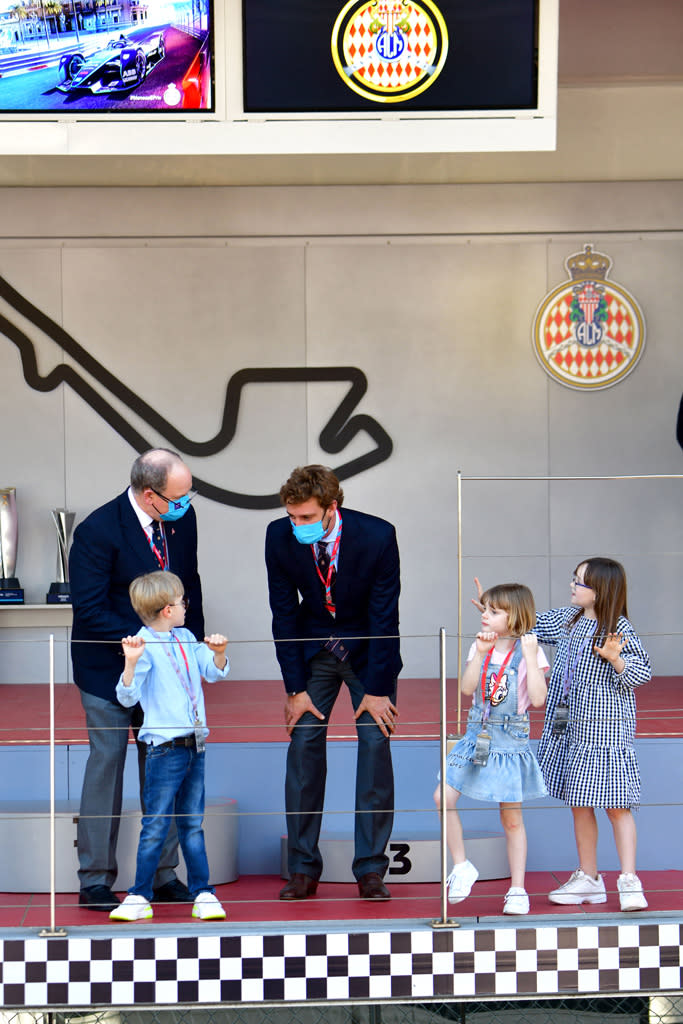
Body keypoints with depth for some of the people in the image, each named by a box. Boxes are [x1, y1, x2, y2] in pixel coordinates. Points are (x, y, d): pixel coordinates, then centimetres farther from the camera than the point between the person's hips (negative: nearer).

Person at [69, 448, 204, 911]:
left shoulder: (183, 518, -1)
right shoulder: (98, 531, -20)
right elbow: (90, 611, -20)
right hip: (109, 667, -6)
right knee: (107, 764, -4)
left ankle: (163, 875, 16)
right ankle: (96, 881, 4)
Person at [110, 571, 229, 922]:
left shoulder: (186, 639, 9)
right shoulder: (145, 646, -11)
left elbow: (214, 673, 15)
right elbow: (128, 697, -16)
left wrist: (218, 653, -5)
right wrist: (131, 662, -32)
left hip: (195, 745, 6)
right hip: (165, 748, -6)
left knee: (193, 824, 12)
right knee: (155, 826, -2)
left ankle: (203, 894, 15)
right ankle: (139, 897, 6)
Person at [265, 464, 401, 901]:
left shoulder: (377, 536, -25)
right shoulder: (280, 537, -18)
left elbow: (384, 615, -18)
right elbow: (285, 615, -9)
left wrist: (376, 689, -18)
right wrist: (296, 688, -11)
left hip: (370, 649, -2)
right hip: (313, 650, 2)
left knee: (376, 741, -11)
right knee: (304, 742, -8)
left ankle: (371, 869, -5)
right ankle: (303, 869, -1)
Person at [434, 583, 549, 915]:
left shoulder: (528, 651, -8)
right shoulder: (481, 646, 4)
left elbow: (538, 699, -18)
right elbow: (467, 688, -8)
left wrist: (529, 656, -22)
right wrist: (480, 652, -17)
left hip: (511, 742, -4)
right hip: (477, 738, 4)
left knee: (512, 818, 4)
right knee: (443, 798, -9)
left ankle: (517, 889, 14)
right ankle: (461, 866, 7)